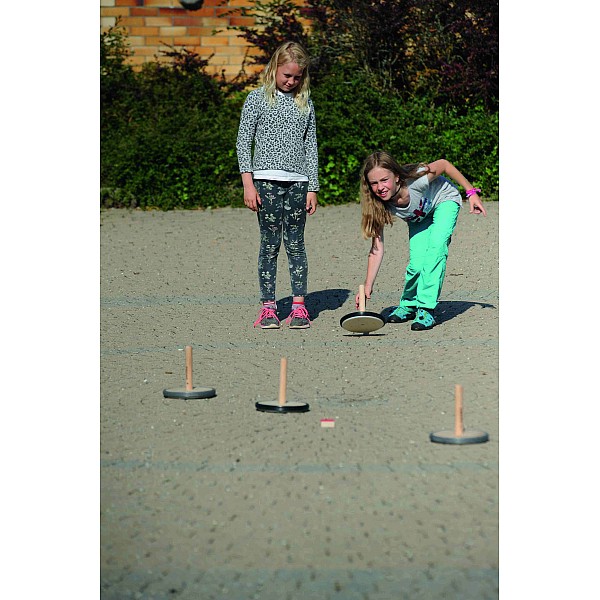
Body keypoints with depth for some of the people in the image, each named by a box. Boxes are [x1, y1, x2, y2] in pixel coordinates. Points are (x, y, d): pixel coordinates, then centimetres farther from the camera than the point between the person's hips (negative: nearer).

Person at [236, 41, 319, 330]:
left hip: (297, 182, 2)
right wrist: (248, 184, -6)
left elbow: (311, 147, 13)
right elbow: (243, 142, 1)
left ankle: (299, 306, 6)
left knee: (295, 244, 3)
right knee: (270, 244, -1)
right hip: (266, 180, -2)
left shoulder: (305, 104, 11)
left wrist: (312, 189, 7)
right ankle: (268, 308, 3)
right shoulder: (257, 99, 3)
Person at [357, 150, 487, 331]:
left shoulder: (416, 180, -40)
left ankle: (426, 309, -22)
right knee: (417, 263, -15)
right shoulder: (380, 206, -28)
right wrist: (368, 286, -34)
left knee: (436, 248, -26)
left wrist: (472, 192, -17)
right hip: (420, 217, 3)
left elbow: (443, 164, -21)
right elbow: (377, 249, -25)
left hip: (444, 202, -3)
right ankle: (408, 305, 13)